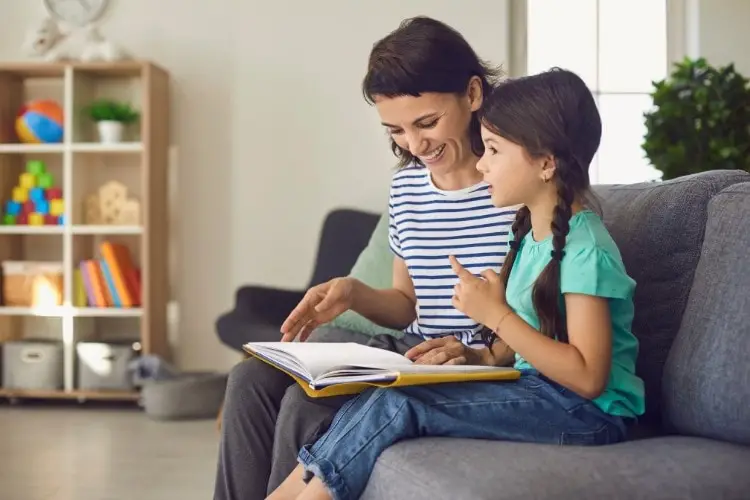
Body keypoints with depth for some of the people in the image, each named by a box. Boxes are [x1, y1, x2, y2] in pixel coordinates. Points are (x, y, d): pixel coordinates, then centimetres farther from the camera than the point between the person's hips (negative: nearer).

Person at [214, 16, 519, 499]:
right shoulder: (406, 186, 9)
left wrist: (485, 356, -27)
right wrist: (353, 292, -4)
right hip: (411, 358, 7)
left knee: (309, 402, -24)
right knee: (252, 381, -9)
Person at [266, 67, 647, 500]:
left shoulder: (584, 248, -16)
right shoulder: (530, 232, 12)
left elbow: (588, 377, -21)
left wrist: (495, 314, -21)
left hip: (585, 414, -8)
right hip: (535, 391, 8)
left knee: (397, 406, -21)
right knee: (384, 402, -12)